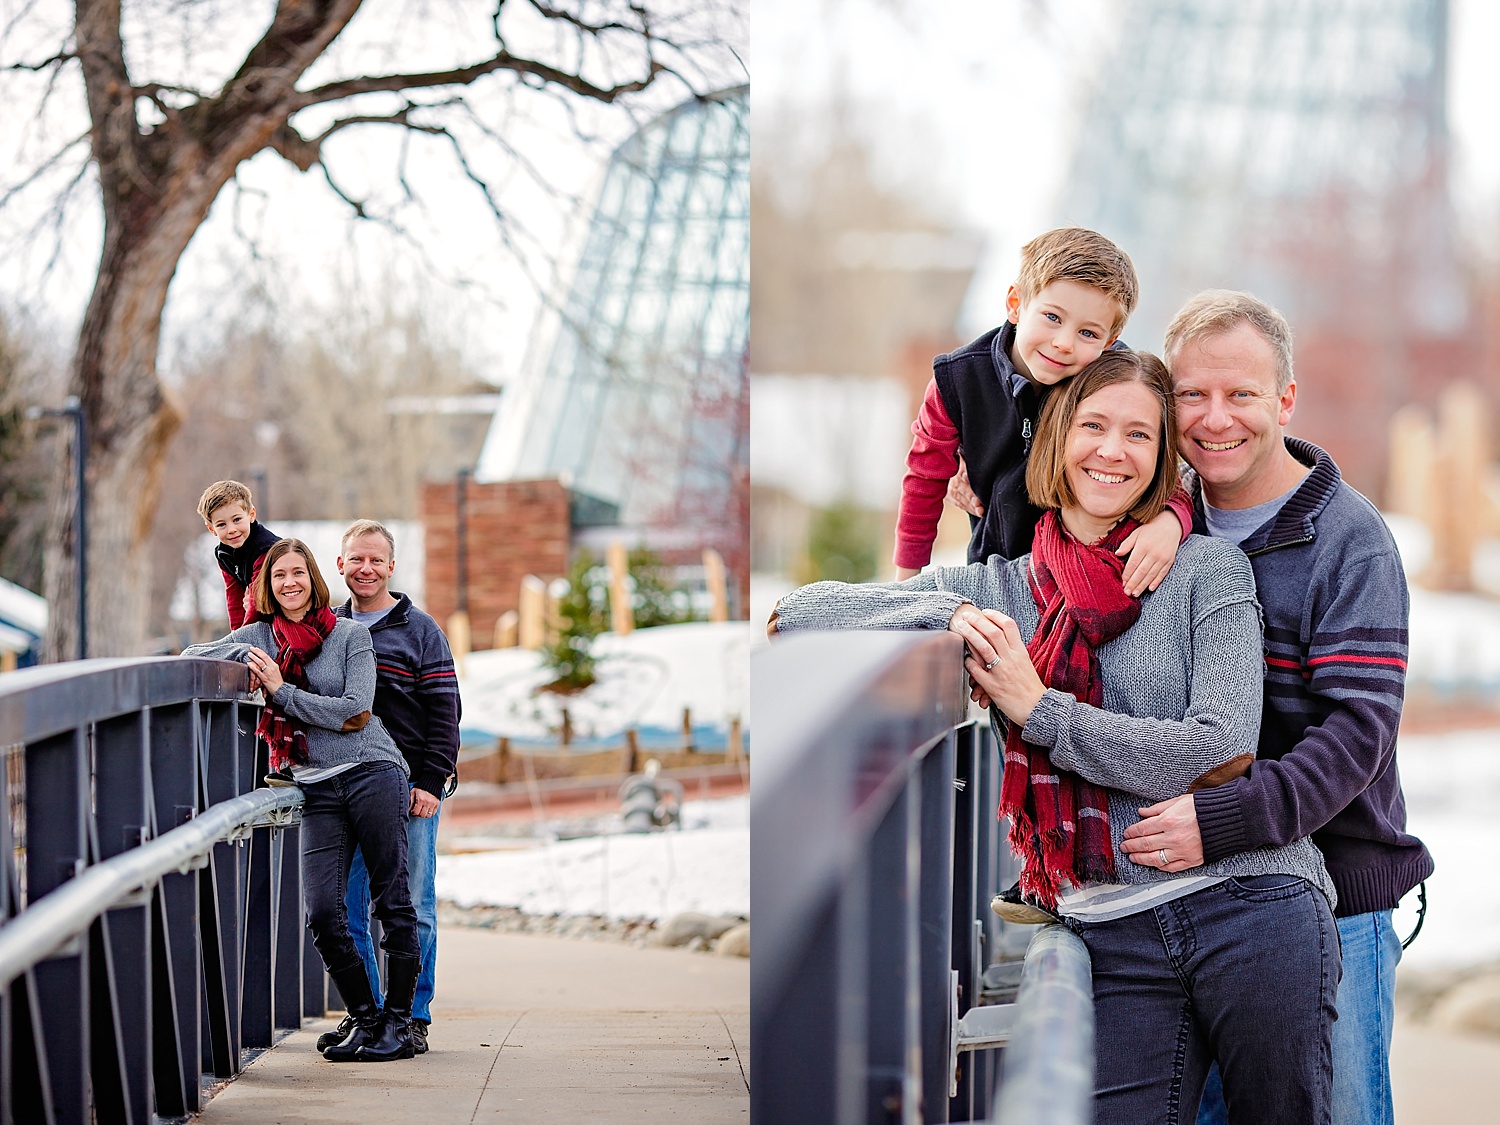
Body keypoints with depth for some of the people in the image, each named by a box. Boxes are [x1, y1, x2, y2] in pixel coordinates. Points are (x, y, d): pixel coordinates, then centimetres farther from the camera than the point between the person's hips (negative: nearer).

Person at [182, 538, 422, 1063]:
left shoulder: (351, 634, 1)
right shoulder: (258, 637, 11)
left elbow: (354, 710, -8)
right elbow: (189, 658, 14)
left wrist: (281, 690, -10)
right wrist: (246, 661, -4)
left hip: (372, 772, -3)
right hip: (317, 788, 3)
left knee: (392, 901, -3)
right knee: (322, 912, -7)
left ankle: (399, 1022, 5)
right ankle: (364, 1019, 6)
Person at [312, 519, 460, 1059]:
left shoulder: (419, 630, 3)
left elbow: (444, 711, -2)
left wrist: (431, 782, -10)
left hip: (408, 788, -3)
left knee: (413, 907, -1)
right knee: (348, 907, 3)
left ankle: (413, 1015, 6)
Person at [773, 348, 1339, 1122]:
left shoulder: (1207, 570, 3)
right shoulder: (995, 588, 11)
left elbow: (1223, 753, -9)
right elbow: (796, 615, 6)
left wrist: (1038, 709, -8)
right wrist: (948, 615, -10)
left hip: (1251, 910, -2)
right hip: (1114, 935, 2)